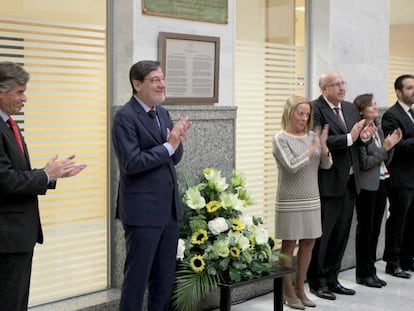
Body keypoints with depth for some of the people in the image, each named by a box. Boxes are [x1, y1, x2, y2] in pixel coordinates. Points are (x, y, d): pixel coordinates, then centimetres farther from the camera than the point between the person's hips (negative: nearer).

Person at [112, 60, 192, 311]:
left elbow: (174, 159, 12)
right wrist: (168, 146, -18)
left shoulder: (163, 113, 12)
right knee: (137, 277, 2)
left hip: (170, 207, 8)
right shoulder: (125, 117, -12)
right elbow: (131, 163, -20)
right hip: (143, 210, -8)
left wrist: (177, 141, -8)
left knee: (166, 277, 14)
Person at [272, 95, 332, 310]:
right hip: (290, 201, -5)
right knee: (289, 245, 3)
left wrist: (323, 145, -14)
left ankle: (300, 288, 23)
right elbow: (292, 166, -19)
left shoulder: (312, 136, 6)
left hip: (312, 199, 5)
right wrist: (312, 148, -16)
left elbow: (327, 165, 3)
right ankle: (288, 292, 15)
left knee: (308, 243, 10)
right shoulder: (280, 139, -9)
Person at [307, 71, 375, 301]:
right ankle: (317, 282, 15)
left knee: (341, 233, 14)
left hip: (349, 182, 8)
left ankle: (331, 278, 26)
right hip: (328, 183, -7)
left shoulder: (350, 108, 13)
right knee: (322, 234, 2)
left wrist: (364, 136, -5)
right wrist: (349, 137, -24)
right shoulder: (315, 109, -11)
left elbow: (356, 139, 16)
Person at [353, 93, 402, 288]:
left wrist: (391, 145, -1)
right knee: (365, 229, 1)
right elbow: (364, 163, -16)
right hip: (367, 186, -7)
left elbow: (385, 161, 14)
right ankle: (363, 273, 12)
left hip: (381, 183, 8)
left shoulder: (378, 130, 12)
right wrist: (385, 147, -14)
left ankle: (371, 270, 19)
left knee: (375, 229, 11)